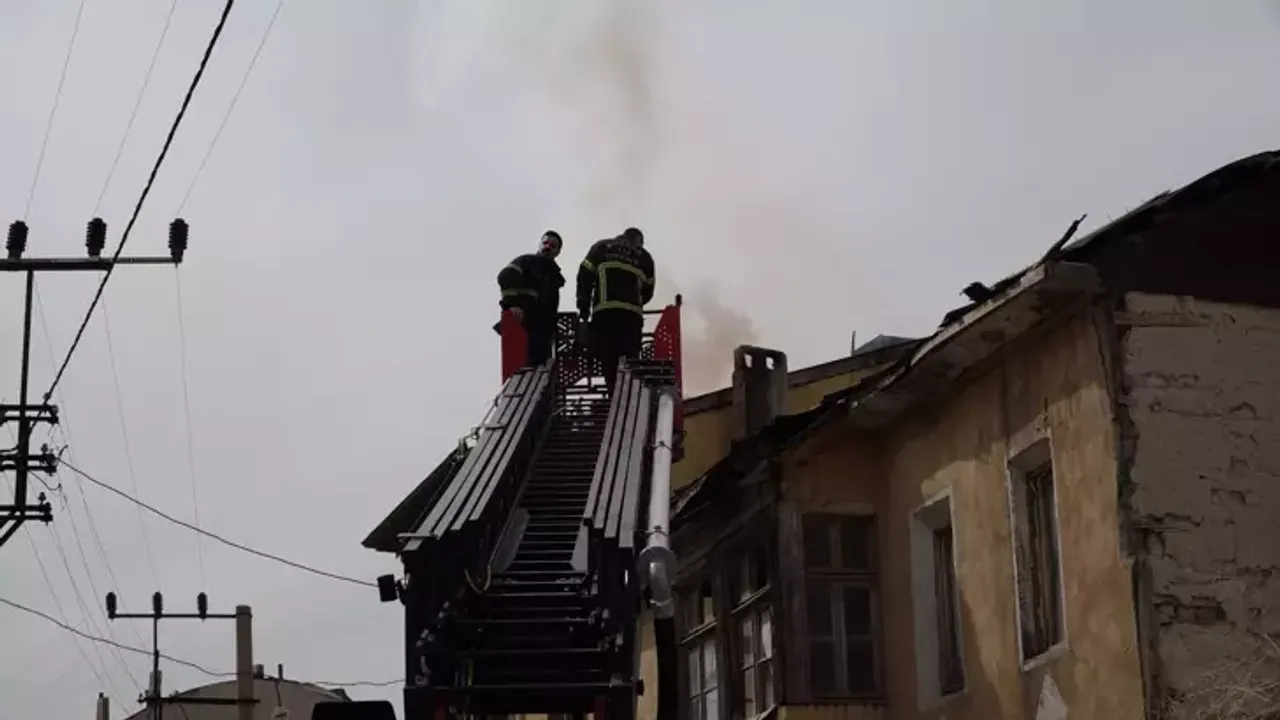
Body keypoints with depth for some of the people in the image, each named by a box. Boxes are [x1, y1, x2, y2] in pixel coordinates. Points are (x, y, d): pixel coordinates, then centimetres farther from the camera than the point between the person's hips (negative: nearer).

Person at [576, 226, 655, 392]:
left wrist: (584, 306, 10)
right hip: (632, 314, 1)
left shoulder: (601, 247, 19)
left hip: (604, 312, 0)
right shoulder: (644, 257, 20)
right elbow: (648, 291, 18)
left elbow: (585, 275, 9)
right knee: (630, 361, 2)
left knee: (609, 361, -1)